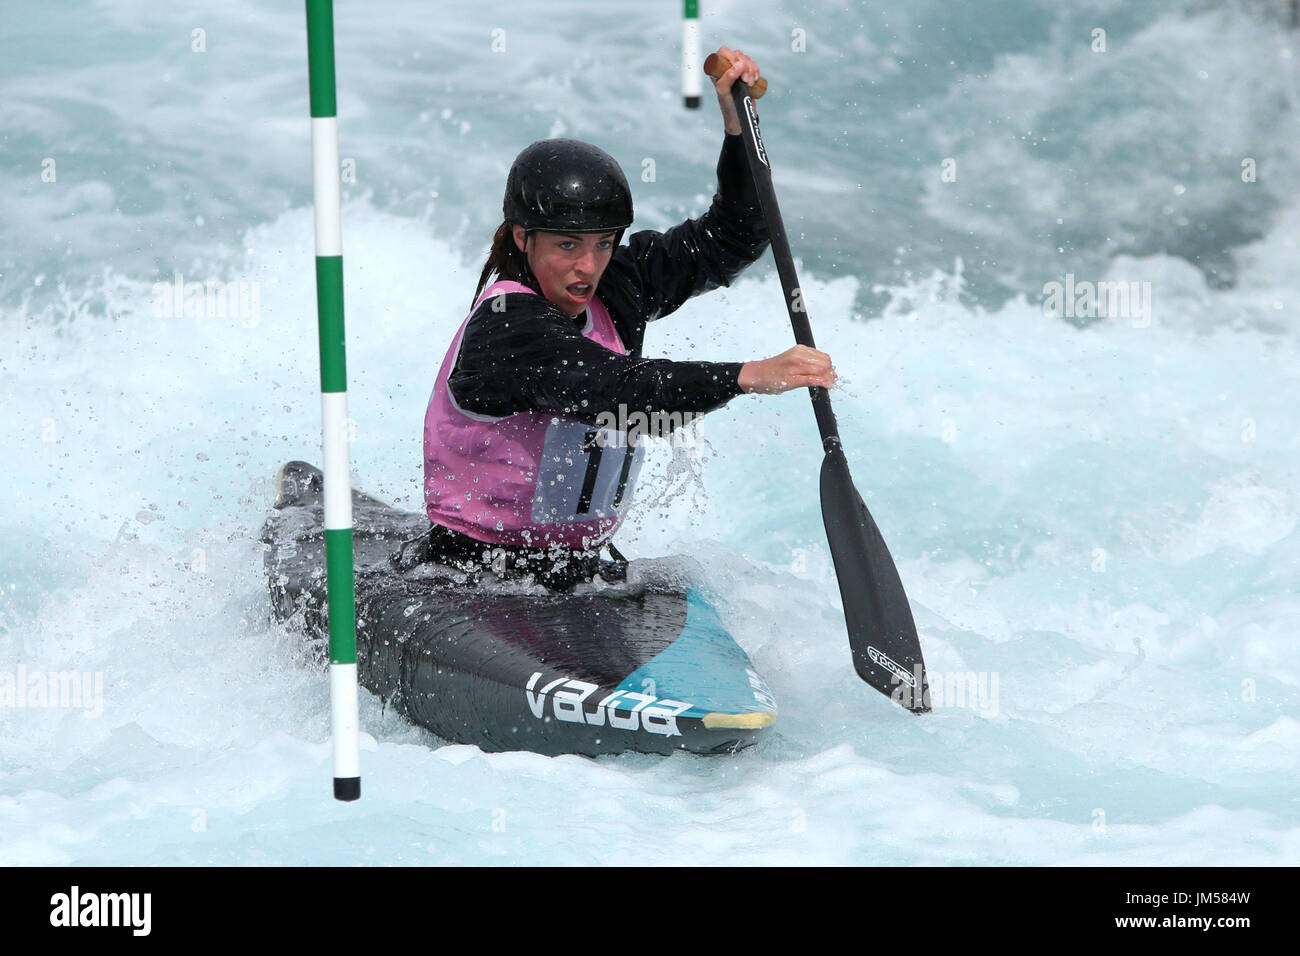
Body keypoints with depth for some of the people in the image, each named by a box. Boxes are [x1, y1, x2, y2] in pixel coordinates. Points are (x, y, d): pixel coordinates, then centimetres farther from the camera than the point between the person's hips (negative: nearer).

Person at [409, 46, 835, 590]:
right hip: (468, 576, -7)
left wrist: (738, 123, -5)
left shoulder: (614, 291, 3)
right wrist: (751, 376, -40)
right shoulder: (504, 326, -19)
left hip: (582, 567, 7)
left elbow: (729, 242, 8)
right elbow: (620, 392, -32)